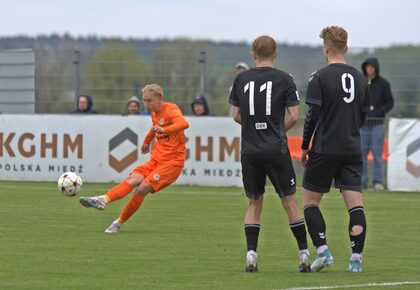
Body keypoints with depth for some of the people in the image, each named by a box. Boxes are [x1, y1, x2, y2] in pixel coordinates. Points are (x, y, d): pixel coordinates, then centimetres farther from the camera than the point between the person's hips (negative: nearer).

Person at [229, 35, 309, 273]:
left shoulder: (241, 79, 5)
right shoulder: (284, 79, -4)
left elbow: (236, 115, 8)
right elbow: (294, 116, -6)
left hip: (250, 151, 2)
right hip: (276, 150, -2)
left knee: (254, 204, 13)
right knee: (290, 201, 7)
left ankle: (251, 254, -1)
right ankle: (304, 255, 7)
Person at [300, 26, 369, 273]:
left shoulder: (320, 78, -7)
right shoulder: (360, 78, 9)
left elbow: (313, 116, -11)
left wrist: (305, 147, -2)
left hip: (325, 149, -4)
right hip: (353, 150, 4)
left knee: (310, 200, 8)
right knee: (355, 204, 0)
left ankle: (322, 250, -4)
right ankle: (356, 259, -7)